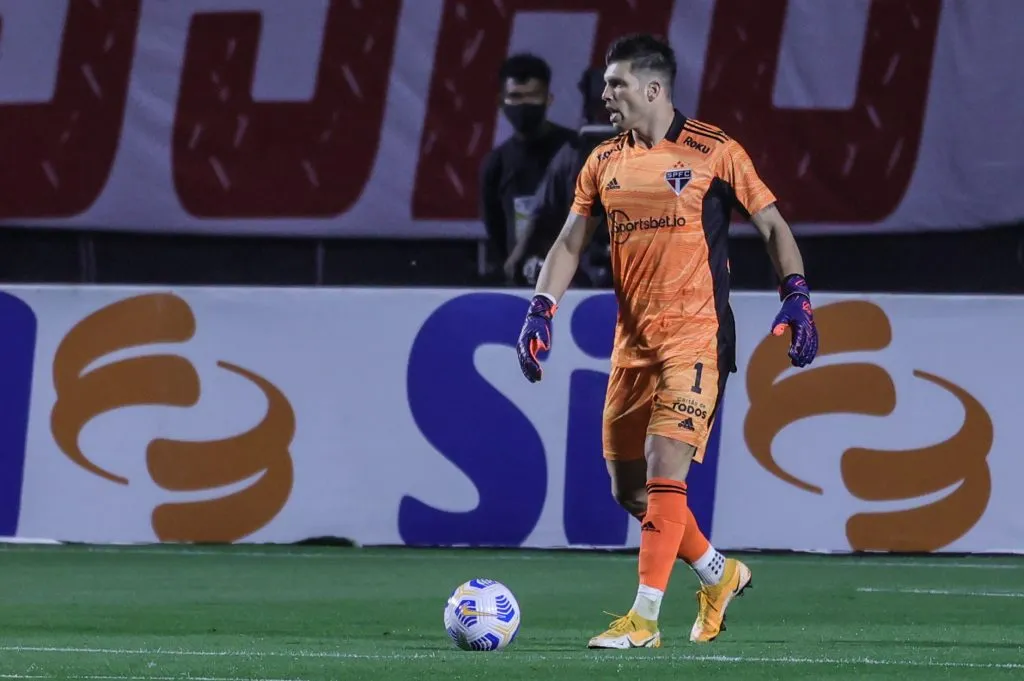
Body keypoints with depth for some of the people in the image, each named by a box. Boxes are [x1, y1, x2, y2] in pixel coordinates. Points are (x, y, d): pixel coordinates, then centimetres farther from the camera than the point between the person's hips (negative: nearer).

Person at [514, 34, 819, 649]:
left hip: (696, 337, -6)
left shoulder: (714, 152, -4)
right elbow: (571, 243, 12)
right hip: (633, 339, 6)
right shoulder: (605, 163, 11)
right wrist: (542, 310, -1)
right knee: (629, 487, 8)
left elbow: (772, 225, 1)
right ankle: (719, 575, 29)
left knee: (664, 472, -16)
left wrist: (797, 295, -11)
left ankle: (644, 619, -13)